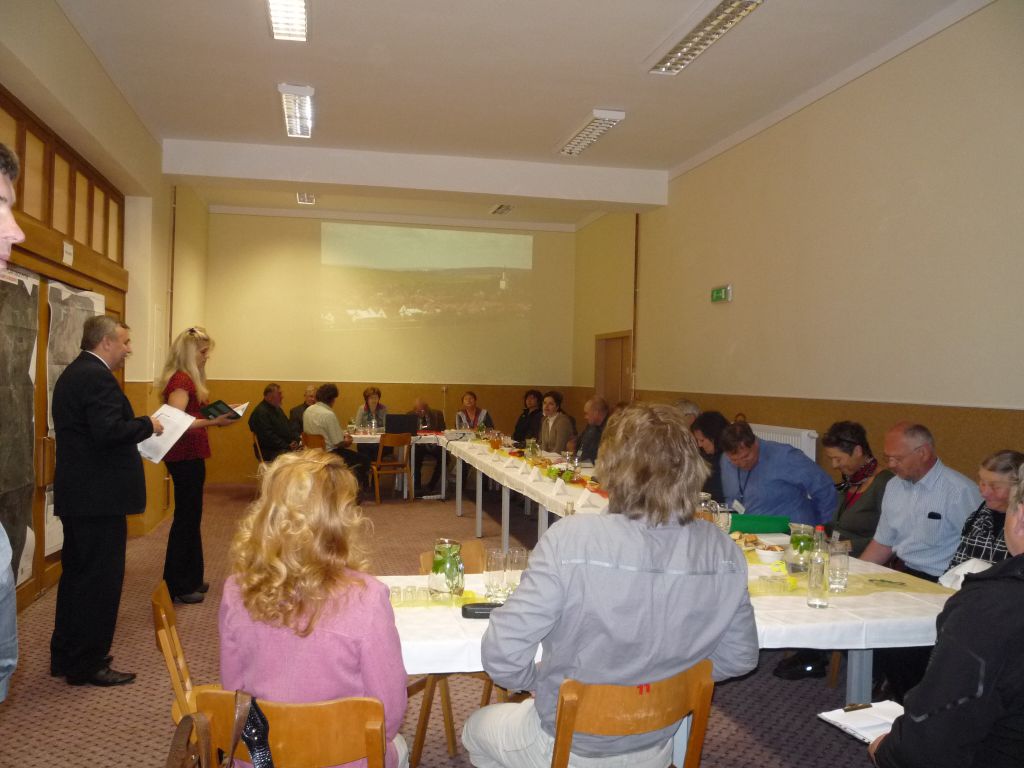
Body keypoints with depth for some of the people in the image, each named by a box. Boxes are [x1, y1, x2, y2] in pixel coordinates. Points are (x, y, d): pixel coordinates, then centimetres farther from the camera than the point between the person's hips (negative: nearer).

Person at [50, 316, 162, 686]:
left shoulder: (72, 374, 16)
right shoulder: (97, 377, -17)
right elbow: (109, 431, -27)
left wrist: (136, 427, 11)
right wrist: (147, 425, -11)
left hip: (76, 495, 11)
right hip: (99, 497, -11)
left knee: (76, 576, 18)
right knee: (100, 581, -1)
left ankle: (64, 657, 29)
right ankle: (87, 665, 9)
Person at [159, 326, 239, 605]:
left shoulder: (188, 379, 13)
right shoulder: (181, 381, -16)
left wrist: (216, 415, 8)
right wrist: (212, 421, -29)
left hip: (190, 457, 10)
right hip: (185, 458, -10)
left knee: (190, 518, 16)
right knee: (186, 518, -2)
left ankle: (191, 579, 28)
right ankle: (176, 588, 7)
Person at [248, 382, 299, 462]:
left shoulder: (277, 408, 19)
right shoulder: (260, 413, -11)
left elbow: (288, 425, 22)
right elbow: (268, 437, -18)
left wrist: (295, 440, 2)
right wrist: (287, 446, -16)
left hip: (289, 447, 9)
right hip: (273, 453, -9)